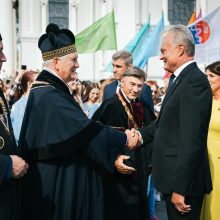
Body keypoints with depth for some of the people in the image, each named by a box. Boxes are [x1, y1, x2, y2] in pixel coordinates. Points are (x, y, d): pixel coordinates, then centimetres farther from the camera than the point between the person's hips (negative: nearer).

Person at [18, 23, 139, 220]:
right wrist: (124, 139, -10)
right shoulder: (49, 96, -21)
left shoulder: (53, 88, 9)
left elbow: (80, 129, 9)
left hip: (66, 180, 10)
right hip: (56, 186, -10)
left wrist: (113, 156, 4)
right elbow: (86, 130, -22)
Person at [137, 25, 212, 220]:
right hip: (173, 175, 9)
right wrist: (141, 134, 4)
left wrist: (180, 188, -24)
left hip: (184, 179, -9)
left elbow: (191, 141, -24)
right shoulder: (179, 78, 12)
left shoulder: (195, 81, -19)